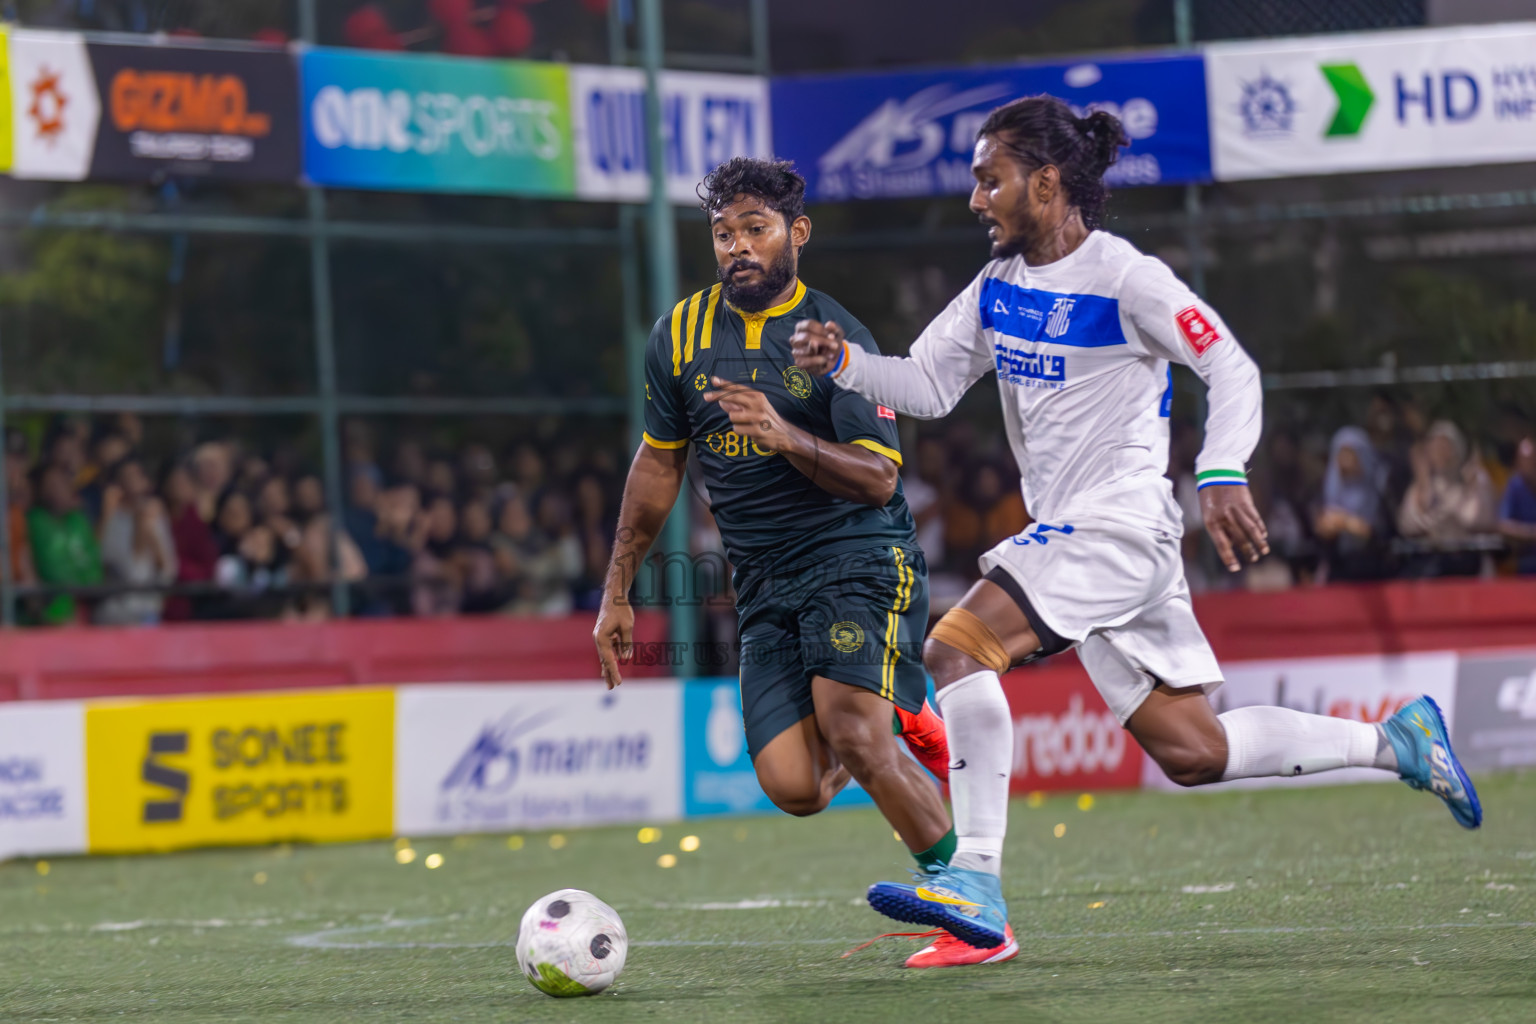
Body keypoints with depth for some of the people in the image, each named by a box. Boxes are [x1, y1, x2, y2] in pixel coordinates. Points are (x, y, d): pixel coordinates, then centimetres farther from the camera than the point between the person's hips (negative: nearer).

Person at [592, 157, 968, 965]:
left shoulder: (836, 338, -8)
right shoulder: (680, 336, 6)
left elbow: (880, 480, -13)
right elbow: (659, 462, 17)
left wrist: (786, 436, -30)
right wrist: (617, 592, 18)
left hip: (859, 557, -4)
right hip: (764, 586, 5)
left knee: (850, 736, -27)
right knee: (793, 789, -10)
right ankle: (898, 721, 25)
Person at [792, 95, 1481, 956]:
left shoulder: (1124, 278, -12)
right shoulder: (999, 287, 11)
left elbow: (1234, 370, -14)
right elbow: (927, 386, 14)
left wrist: (1222, 476, -29)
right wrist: (843, 362, -4)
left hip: (1120, 528, -8)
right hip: (1068, 534, 9)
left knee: (957, 648, -22)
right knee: (1192, 752, 10)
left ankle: (976, 880, -25)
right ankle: (1395, 740, 23)